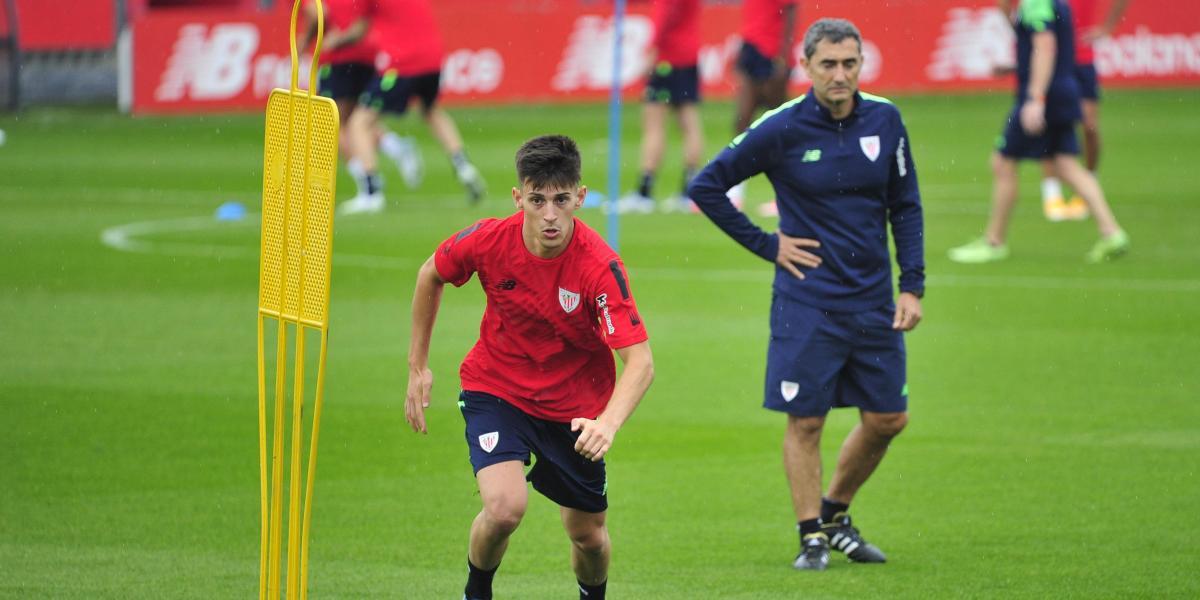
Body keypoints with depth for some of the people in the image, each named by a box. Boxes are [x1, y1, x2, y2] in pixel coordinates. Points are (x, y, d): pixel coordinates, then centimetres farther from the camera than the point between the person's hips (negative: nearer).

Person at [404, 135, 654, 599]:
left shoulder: (600, 266, -28)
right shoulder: (488, 240, -20)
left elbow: (640, 361, -32)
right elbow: (430, 275, 3)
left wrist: (608, 422, -50)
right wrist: (418, 365, 6)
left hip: (574, 407, 0)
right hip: (496, 389, 0)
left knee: (588, 536, 9)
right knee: (505, 507, -23)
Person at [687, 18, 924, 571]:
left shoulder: (885, 121, 1)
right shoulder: (781, 129, -10)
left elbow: (905, 207, 10)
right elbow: (706, 187, -3)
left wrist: (912, 286, 2)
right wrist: (766, 245, -3)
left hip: (873, 301, 4)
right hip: (807, 302, -4)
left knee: (887, 419, 7)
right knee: (805, 421, -2)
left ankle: (835, 513, 28)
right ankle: (812, 536, 11)